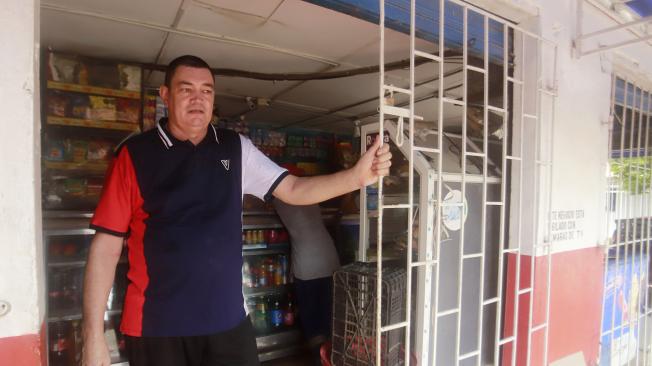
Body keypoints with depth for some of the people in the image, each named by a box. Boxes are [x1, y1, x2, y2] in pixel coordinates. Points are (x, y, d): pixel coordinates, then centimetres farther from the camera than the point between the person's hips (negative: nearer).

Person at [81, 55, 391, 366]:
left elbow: (293, 189, 0)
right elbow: (107, 245, -4)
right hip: (156, 327, -2)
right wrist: (94, 333, -6)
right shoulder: (135, 154, -4)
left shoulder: (236, 149, 4)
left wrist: (357, 177, -12)